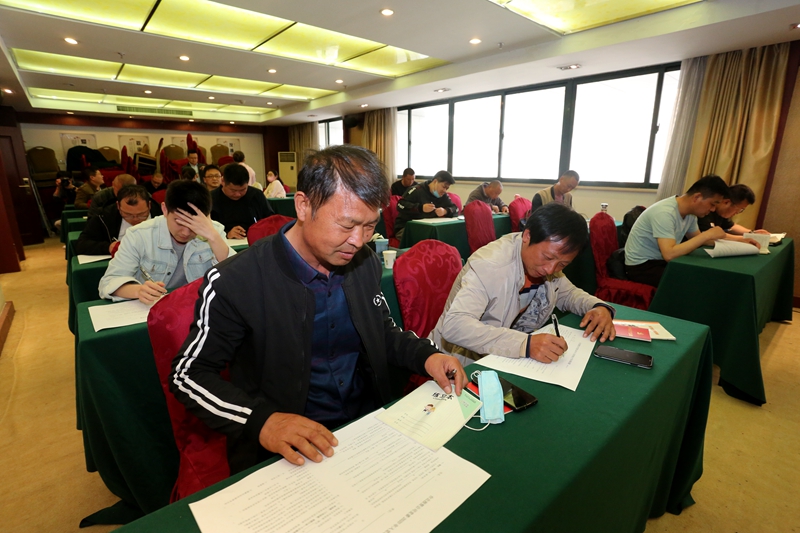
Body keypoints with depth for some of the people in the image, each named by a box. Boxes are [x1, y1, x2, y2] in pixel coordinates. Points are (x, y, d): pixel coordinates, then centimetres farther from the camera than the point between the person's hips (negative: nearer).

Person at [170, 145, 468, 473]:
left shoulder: (366, 264, 0)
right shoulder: (233, 284, -15)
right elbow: (187, 375, -7)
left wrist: (426, 356, -5)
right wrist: (261, 421, -23)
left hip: (373, 429, 6)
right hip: (285, 453, -5)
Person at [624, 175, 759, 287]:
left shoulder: (690, 213, 3)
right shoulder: (665, 213, -26)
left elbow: (698, 239, 19)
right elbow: (669, 254, -35)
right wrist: (707, 234, -28)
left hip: (662, 261, 9)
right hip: (641, 266, -9)